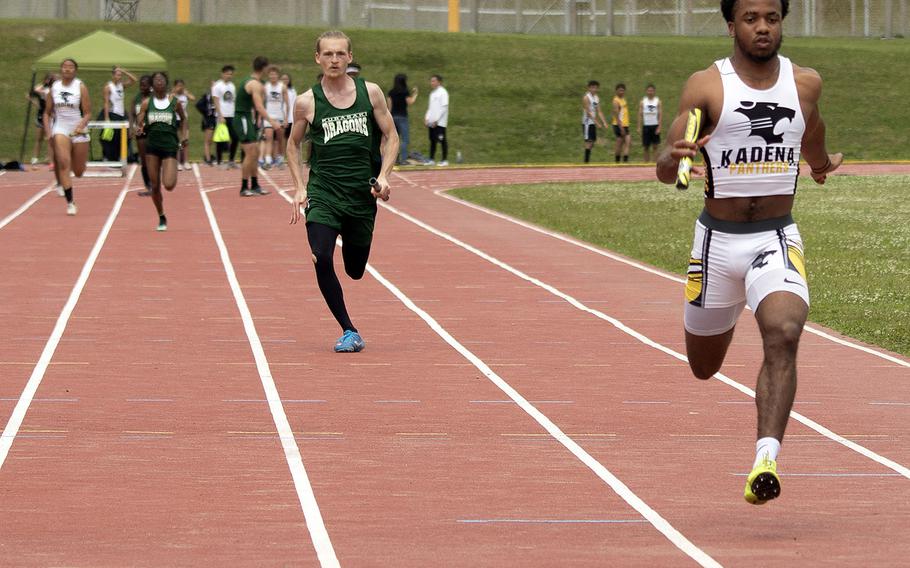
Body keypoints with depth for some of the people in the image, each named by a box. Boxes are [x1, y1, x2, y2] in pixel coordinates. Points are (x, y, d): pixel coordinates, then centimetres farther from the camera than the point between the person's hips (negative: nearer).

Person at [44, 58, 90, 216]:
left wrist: (80, 126, -24)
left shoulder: (81, 87, -4)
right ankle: (70, 202, -16)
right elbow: (47, 113, 9)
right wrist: (48, 132, -3)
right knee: (63, 163, -20)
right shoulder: (54, 87, 3)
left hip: (78, 131, 0)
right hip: (60, 130, 0)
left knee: (78, 172, 5)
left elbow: (87, 113, -6)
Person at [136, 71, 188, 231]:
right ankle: (161, 218, 21)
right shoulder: (147, 103, 2)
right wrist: (140, 128, -22)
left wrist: (184, 135, 11)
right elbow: (139, 122, -1)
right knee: (155, 186, 3)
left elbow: (183, 118, 17)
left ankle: (173, 174, 24)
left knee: (169, 185, -15)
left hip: (169, 145, -2)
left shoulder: (174, 101, 1)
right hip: (152, 146, 2)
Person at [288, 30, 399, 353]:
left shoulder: (370, 93, 2)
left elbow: (391, 136, 9)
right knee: (321, 259, -22)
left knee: (356, 271, 10)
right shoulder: (307, 102, -1)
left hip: (362, 194, 2)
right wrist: (299, 188, 4)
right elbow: (294, 144, 13)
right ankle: (349, 332, -11)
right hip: (323, 192, -2)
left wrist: (383, 176, -6)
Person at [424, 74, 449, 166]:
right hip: (431, 122, 7)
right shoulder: (432, 93, 17)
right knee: (432, 140, 7)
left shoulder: (443, 92, -7)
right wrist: (427, 118, 8)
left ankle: (444, 160, -2)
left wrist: (436, 120, -15)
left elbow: (444, 107, -12)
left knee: (442, 140, -6)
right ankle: (432, 160, 11)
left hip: (440, 122, -7)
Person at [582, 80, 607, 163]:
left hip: (593, 123, 8)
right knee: (588, 141, -11)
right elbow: (588, 112, -18)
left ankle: (588, 160, 14)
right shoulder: (586, 98, -12)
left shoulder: (597, 98, 12)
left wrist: (604, 122, 2)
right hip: (587, 122, -8)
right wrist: (597, 123, -22)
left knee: (592, 141, 9)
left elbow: (599, 111, 13)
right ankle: (586, 161, -10)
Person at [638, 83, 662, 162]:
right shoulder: (643, 102, 6)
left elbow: (660, 114, -1)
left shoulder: (657, 101, 2)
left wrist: (659, 127, -10)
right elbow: (640, 115, 5)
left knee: (655, 146, -3)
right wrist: (639, 127, -3)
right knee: (646, 147, 3)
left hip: (655, 126, -2)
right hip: (646, 126, 2)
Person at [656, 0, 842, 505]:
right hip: (717, 240, 0)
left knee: (783, 335, -27)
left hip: (777, 240, 0)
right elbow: (665, 172, -14)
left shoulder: (806, 83, 1)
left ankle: (766, 460, -34)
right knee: (704, 367, 15)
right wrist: (674, 157, -37)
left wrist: (819, 161, 46)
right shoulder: (706, 86, -8)